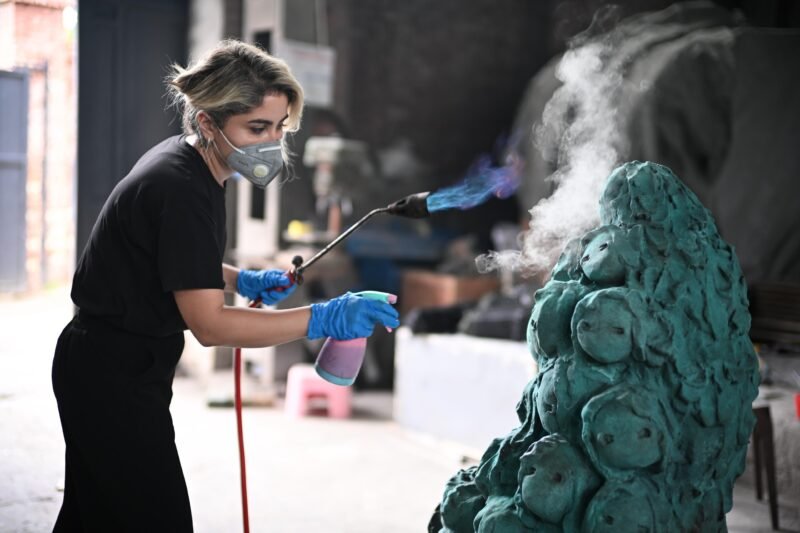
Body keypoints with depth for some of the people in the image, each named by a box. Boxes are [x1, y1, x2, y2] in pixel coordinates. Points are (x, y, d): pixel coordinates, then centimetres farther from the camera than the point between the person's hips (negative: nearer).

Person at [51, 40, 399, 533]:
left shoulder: (183, 161, 3)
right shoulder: (181, 190, -26)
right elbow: (209, 324, -28)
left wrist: (242, 280, 6)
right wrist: (322, 319, -34)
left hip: (105, 367, 10)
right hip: (115, 378, -10)